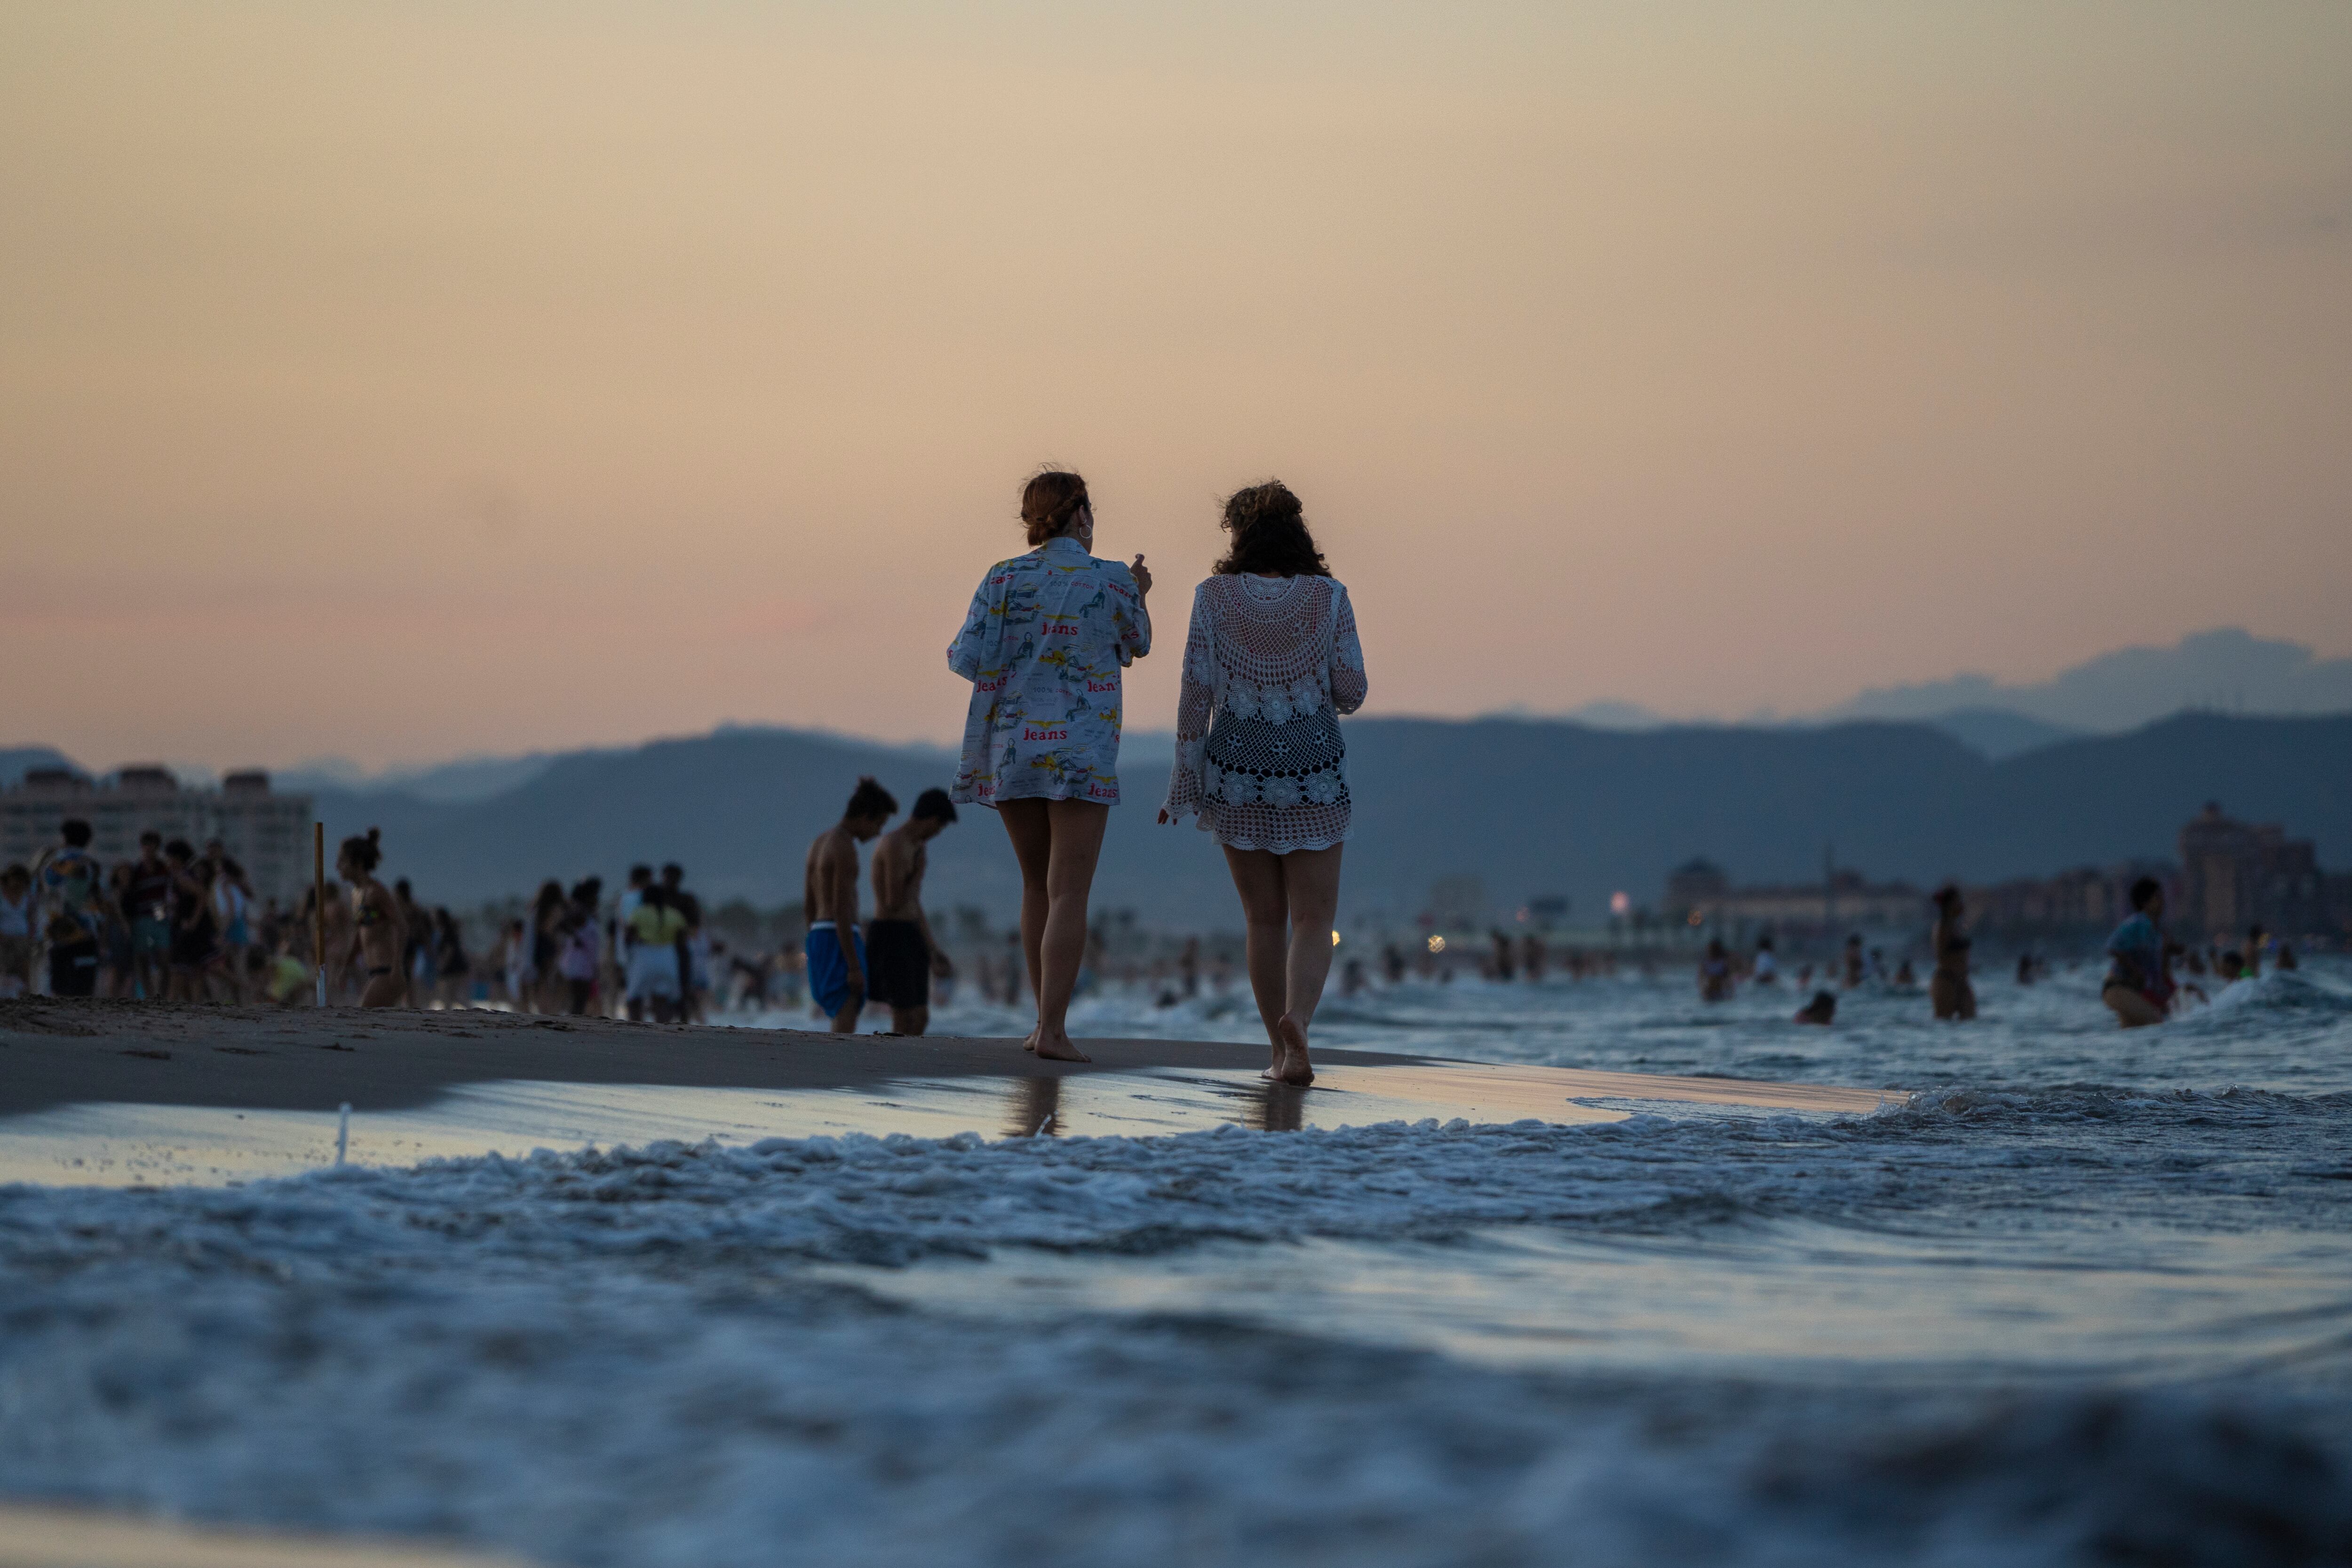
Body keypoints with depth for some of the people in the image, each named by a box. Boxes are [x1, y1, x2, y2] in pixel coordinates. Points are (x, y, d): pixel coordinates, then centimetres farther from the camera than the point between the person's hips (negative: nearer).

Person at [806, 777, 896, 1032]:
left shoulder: (819, 843, 15)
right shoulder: (845, 849, -15)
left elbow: (808, 904, 20)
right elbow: (841, 911, -20)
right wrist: (855, 967, -20)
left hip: (819, 938, 10)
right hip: (840, 943, -10)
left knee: (844, 1022, 16)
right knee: (846, 1025, -11)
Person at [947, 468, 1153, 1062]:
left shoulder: (1003, 579, -2)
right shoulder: (1112, 582, -5)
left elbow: (971, 661, -7)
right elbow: (1136, 646, 14)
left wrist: (953, 652, 17)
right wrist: (1139, 597, 34)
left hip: (1011, 748, 3)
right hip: (1081, 755, -3)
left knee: (1038, 884, 17)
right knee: (1068, 895, -4)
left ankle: (1045, 1020, 19)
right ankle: (1053, 1029, -14)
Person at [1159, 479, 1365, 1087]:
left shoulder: (1214, 597, -3)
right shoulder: (1329, 598, -3)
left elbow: (1196, 693, -5)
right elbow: (1351, 694, -3)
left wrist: (1185, 785, 0)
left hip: (1235, 771, 1)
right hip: (1312, 770, -1)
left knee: (1264, 918, 14)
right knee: (1313, 920, 3)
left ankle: (1281, 1052, 15)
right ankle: (1296, 1019, -25)